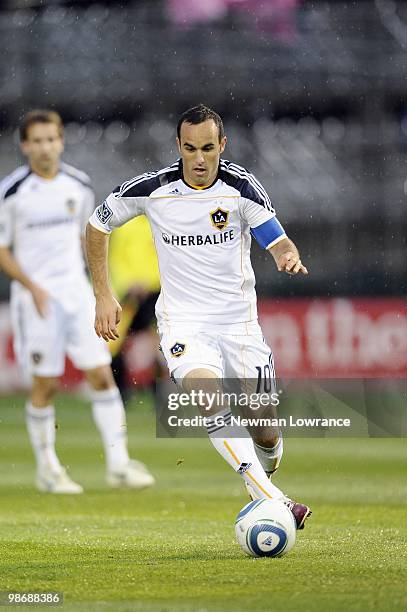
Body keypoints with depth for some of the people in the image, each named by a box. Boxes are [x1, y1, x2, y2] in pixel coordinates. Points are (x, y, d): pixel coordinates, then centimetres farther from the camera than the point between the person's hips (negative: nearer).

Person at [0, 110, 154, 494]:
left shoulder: (79, 186, 4)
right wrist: (32, 286, -15)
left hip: (77, 292, 4)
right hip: (36, 299, -3)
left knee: (101, 375, -4)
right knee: (45, 386, 0)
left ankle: (118, 465, -2)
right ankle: (47, 469, 14)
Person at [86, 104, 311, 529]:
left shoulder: (241, 187, -8)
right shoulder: (152, 190, -7)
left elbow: (279, 243, -12)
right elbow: (97, 226, 8)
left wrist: (289, 258, -37)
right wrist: (103, 295, 3)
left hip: (239, 320, 1)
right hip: (183, 321, -1)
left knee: (265, 433, 0)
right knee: (209, 399, -30)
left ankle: (265, 473, 37)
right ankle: (272, 500, -36)